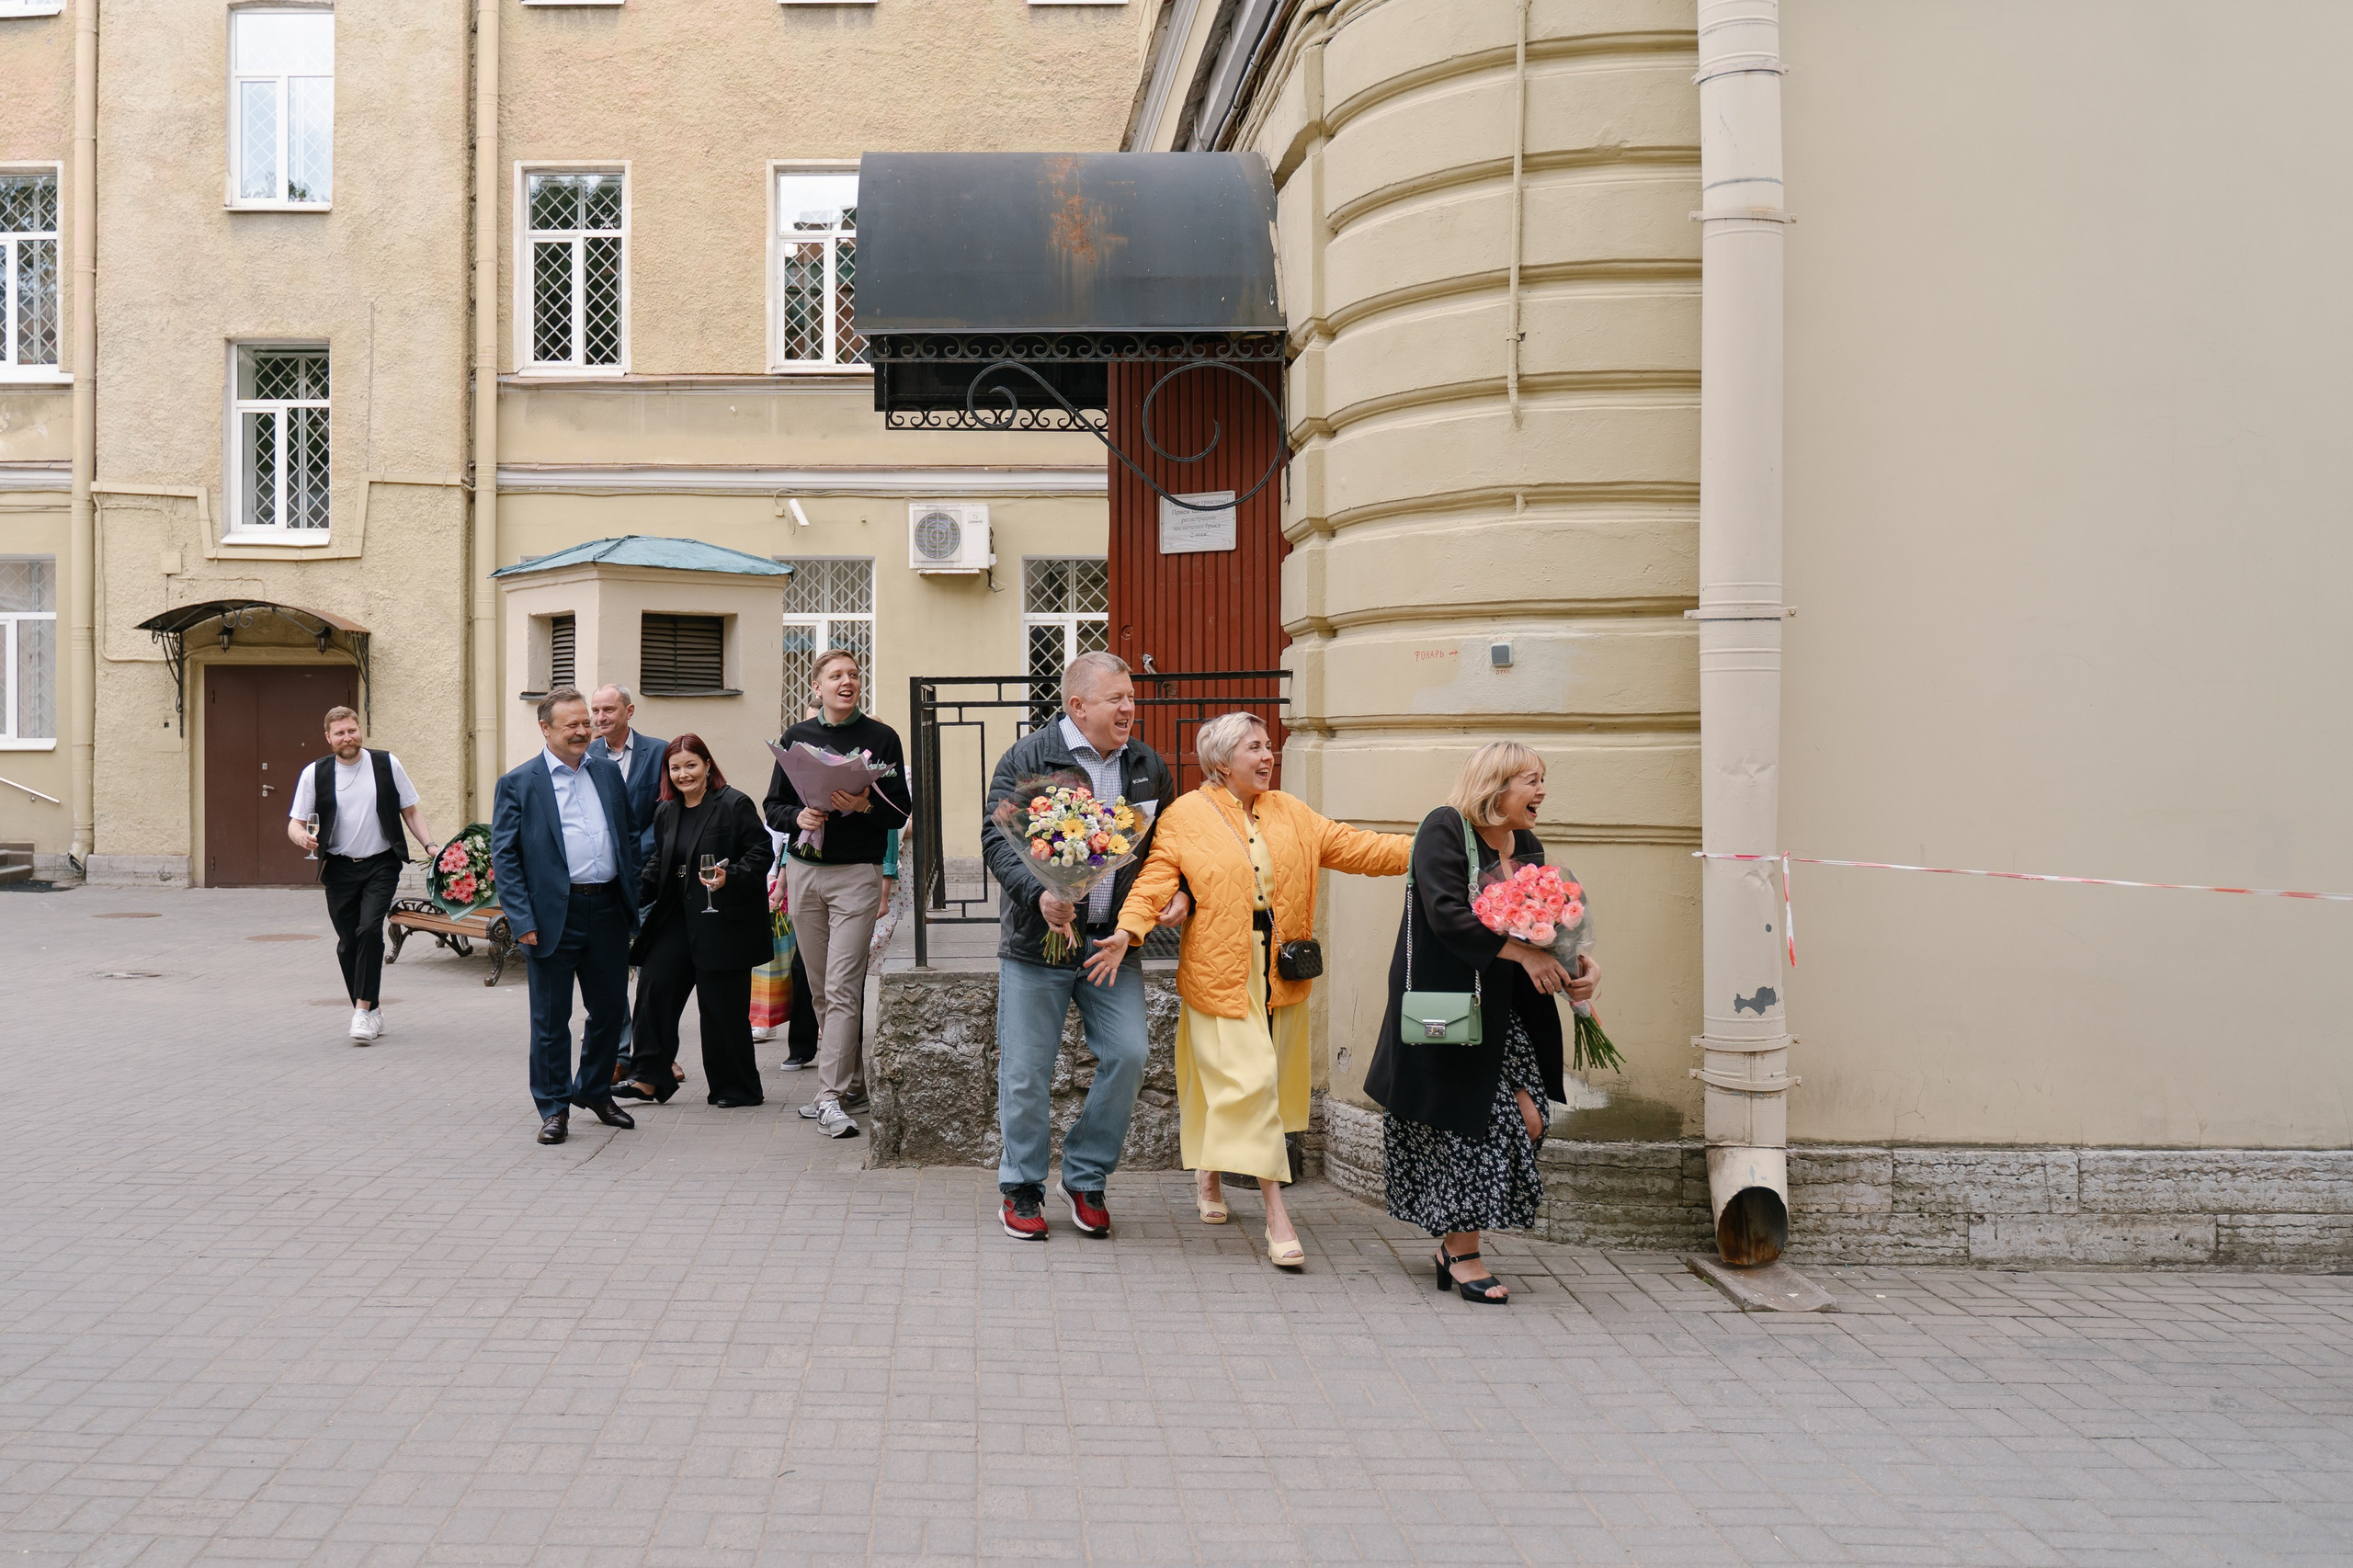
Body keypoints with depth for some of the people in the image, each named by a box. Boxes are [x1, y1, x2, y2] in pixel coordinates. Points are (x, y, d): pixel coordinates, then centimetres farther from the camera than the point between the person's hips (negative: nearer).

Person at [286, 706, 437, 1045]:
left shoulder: (386, 764, 2)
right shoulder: (315, 773, 2)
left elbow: (410, 811, 8)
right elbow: (295, 823, 3)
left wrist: (429, 845, -6)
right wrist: (301, 837, -21)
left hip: (381, 864, -2)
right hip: (339, 868, 2)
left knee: (370, 929, -20)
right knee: (348, 943, 4)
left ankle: (363, 1010, -14)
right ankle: (371, 1011, 19)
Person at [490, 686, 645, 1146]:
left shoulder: (608, 773, 12)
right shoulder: (518, 783, -2)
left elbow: (629, 836, 17)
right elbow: (504, 856, -5)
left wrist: (633, 899, 8)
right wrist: (522, 920, -13)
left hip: (608, 910, 4)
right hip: (554, 914, -4)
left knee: (611, 1007, 13)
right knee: (551, 1018, 4)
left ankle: (594, 1090, 32)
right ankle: (553, 1108, 16)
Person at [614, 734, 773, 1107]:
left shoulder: (735, 805, -8)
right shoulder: (666, 812, 14)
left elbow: (761, 853, -12)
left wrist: (729, 878, -25)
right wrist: (635, 890, 9)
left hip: (723, 920, -7)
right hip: (679, 917, 7)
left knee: (722, 1006, -2)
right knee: (654, 984, -2)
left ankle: (737, 1088, 11)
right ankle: (651, 1077, 7)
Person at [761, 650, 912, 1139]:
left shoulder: (881, 737, 1)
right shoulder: (797, 737, 9)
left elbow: (900, 812, 1)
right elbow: (773, 807, 11)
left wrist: (865, 806, -18)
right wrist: (798, 816, -11)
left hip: (858, 873, -4)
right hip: (803, 870, 4)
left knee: (842, 988, -10)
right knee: (820, 987, 8)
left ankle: (830, 1096, -10)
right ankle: (847, 1075, 22)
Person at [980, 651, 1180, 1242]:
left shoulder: (1148, 766, 8)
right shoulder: (1028, 758, -6)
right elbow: (997, 837, -13)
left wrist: (1178, 893, -2)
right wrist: (1038, 892, -28)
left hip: (1114, 943, 4)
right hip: (1037, 939, -4)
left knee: (1128, 1054, -4)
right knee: (1027, 1071, 2)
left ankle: (1085, 1178, 15)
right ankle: (1022, 1188, 21)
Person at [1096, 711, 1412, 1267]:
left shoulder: (1290, 814, 12)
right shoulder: (1187, 816, -2)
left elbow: (1353, 847, 10)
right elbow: (1157, 878, -10)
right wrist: (1128, 930, -26)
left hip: (1281, 972, 5)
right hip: (1220, 971, -5)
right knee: (1249, 1082, -11)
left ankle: (1208, 1173, 35)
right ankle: (1277, 1216, -9)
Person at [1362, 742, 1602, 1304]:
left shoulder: (1527, 847, 11)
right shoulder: (1443, 830, -12)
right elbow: (1447, 915, -23)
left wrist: (1583, 961, -12)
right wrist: (1523, 953, -26)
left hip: (1503, 1008, 7)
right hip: (1446, 1003, -7)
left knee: (1526, 1121, -1)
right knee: (1468, 1123, -4)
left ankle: (1453, 1240, 15)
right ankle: (1463, 1254, 9)